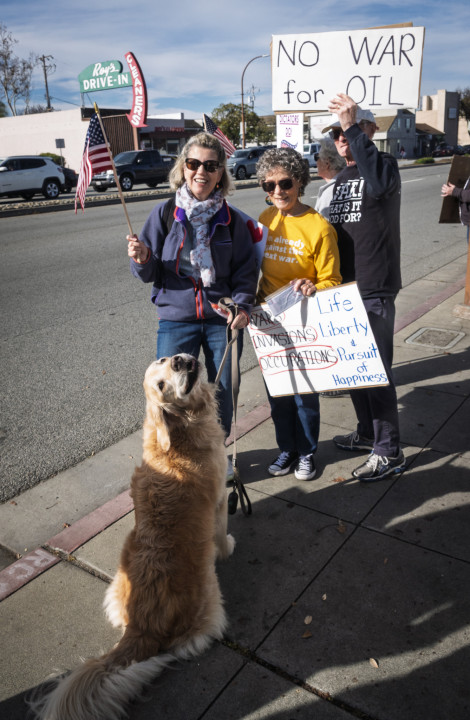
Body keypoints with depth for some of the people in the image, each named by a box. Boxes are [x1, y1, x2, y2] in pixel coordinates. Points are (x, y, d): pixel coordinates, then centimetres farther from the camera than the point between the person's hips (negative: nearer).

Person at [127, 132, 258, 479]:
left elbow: (246, 269, 5)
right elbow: (150, 274, 0)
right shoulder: (164, 215, -2)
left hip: (223, 319, 1)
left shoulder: (231, 220, 1)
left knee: (224, 392, 11)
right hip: (176, 318, -1)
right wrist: (142, 259, -22)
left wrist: (243, 305, -12)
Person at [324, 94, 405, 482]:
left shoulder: (385, 163, -7)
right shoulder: (341, 178, 17)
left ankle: (389, 452, 9)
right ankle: (367, 432, 32)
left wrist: (353, 125, -32)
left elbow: (380, 182, -33)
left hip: (374, 289, -8)